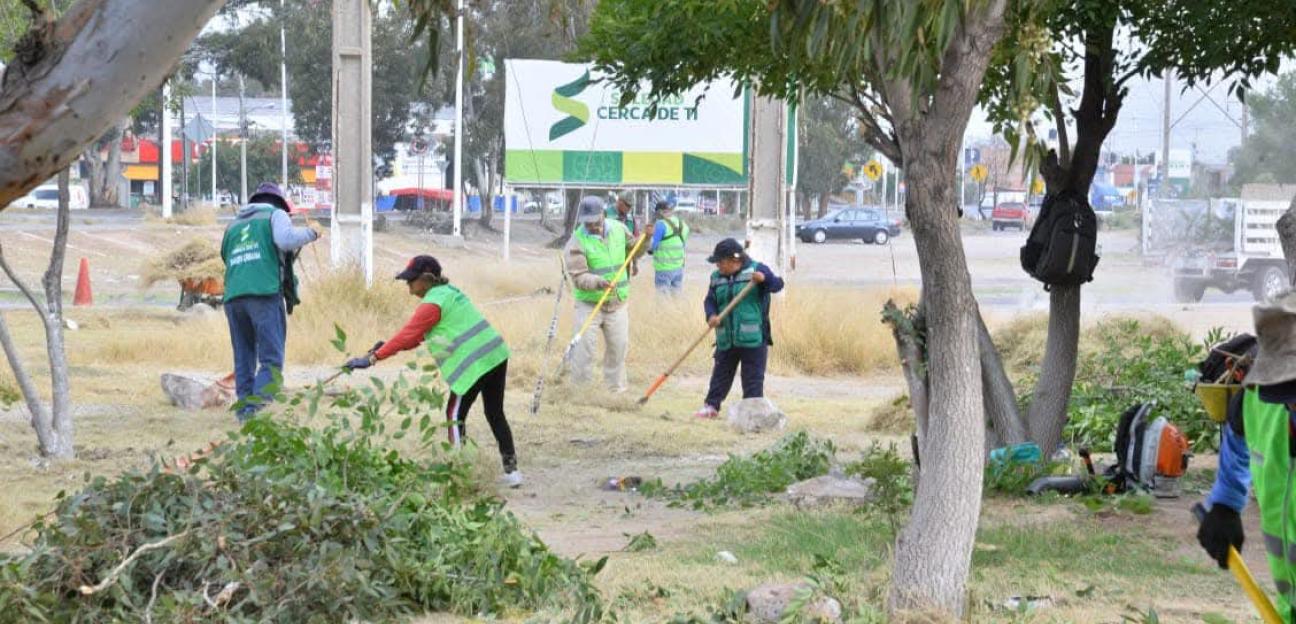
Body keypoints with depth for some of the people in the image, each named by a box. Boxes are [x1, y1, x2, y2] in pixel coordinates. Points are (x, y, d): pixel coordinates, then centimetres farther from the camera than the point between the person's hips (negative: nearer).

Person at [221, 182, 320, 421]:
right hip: (265, 293, -5)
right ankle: (255, 408, -24)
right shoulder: (275, 214, 12)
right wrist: (310, 233, 9)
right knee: (271, 359, -7)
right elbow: (286, 240, -7)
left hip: (233, 296, 5)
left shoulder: (234, 224, 28)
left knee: (243, 360, 12)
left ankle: (244, 409, 5)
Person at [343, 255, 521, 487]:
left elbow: (407, 336, -14)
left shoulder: (432, 304, -12)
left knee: (455, 416, 2)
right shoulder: (447, 292, 17)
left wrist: (372, 359, -12)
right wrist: (389, 346, 11)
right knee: (495, 414, 16)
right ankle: (511, 470, 18)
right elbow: (419, 335, 20)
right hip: (497, 355, 9)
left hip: (474, 364, -9)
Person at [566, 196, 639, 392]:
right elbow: (579, 277, -25)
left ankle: (616, 387, 29)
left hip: (617, 303, 4)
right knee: (583, 347, -7)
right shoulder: (577, 241, -16)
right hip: (589, 304, -4)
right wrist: (598, 283, -38)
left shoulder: (618, 229, 0)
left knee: (618, 346, 13)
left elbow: (633, 249, 22)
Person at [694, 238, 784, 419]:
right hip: (726, 338, 5)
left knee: (753, 376, 1)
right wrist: (711, 315, -16)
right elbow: (710, 300, 5)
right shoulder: (717, 277, 8)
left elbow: (777, 284, -12)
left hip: (753, 337, -5)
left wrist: (764, 278, -34)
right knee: (721, 374, 14)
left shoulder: (756, 269, -5)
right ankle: (711, 406, 24)